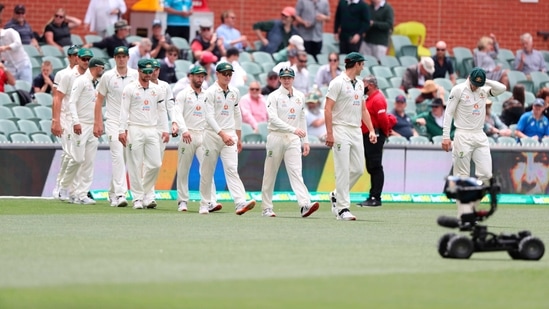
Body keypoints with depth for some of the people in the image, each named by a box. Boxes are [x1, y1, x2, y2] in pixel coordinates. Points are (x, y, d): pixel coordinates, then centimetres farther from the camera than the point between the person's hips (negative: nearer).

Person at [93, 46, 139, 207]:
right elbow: (99, 100, 4)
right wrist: (98, 123, -2)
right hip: (113, 121, -3)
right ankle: (120, 194, -19)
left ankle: (113, 192, 21)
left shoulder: (135, 75, 4)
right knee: (118, 157, -13)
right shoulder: (108, 76, 0)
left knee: (126, 157, 7)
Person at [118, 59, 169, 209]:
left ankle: (145, 192, 14)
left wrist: (164, 129, 5)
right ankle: (137, 198, 2)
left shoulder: (157, 89, 12)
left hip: (152, 130, 4)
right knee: (136, 165, -3)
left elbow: (162, 110, 14)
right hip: (135, 129, -4)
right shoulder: (130, 88, -1)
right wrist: (122, 131, -11)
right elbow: (124, 111, -4)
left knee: (155, 163, -3)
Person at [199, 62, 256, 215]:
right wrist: (222, 134, -25)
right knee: (207, 172, 5)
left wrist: (239, 138, 19)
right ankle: (204, 204, 16)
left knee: (232, 169, -11)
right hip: (212, 134, -3)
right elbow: (209, 116, -15)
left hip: (230, 134, 3)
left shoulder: (234, 92, 11)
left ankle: (240, 203, -26)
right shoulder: (211, 92, -7)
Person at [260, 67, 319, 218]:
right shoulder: (274, 96, -4)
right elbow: (273, 119, -16)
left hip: (293, 139, 3)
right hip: (276, 137, -3)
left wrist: (305, 141, 12)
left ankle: (305, 205, -26)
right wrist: (294, 129, -26)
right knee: (270, 174, 4)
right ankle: (266, 208, 12)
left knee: (296, 172, -11)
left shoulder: (299, 96, 12)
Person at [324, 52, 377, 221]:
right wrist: (329, 133, -18)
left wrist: (371, 130, 11)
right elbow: (328, 109, -11)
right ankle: (342, 208, -6)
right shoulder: (338, 83, -8)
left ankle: (337, 196, 24)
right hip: (341, 130, -8)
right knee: (343, 170, -8)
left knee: (358, 169, 5)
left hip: (356, 131, 8)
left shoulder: (360, 84, 16)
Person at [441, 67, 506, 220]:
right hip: (463, 137, -5)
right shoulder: (458, 90, -4)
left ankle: (471, 206, 8)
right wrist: (445, 137, -11)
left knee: (486, 174, -4)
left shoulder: (484, 90, 11)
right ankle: (464, 212, -4)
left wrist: (485, 81, -3)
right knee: (462, 176, -4)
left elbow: (502, 88, -2)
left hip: (480, 137, 5)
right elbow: (448, 113, -5)